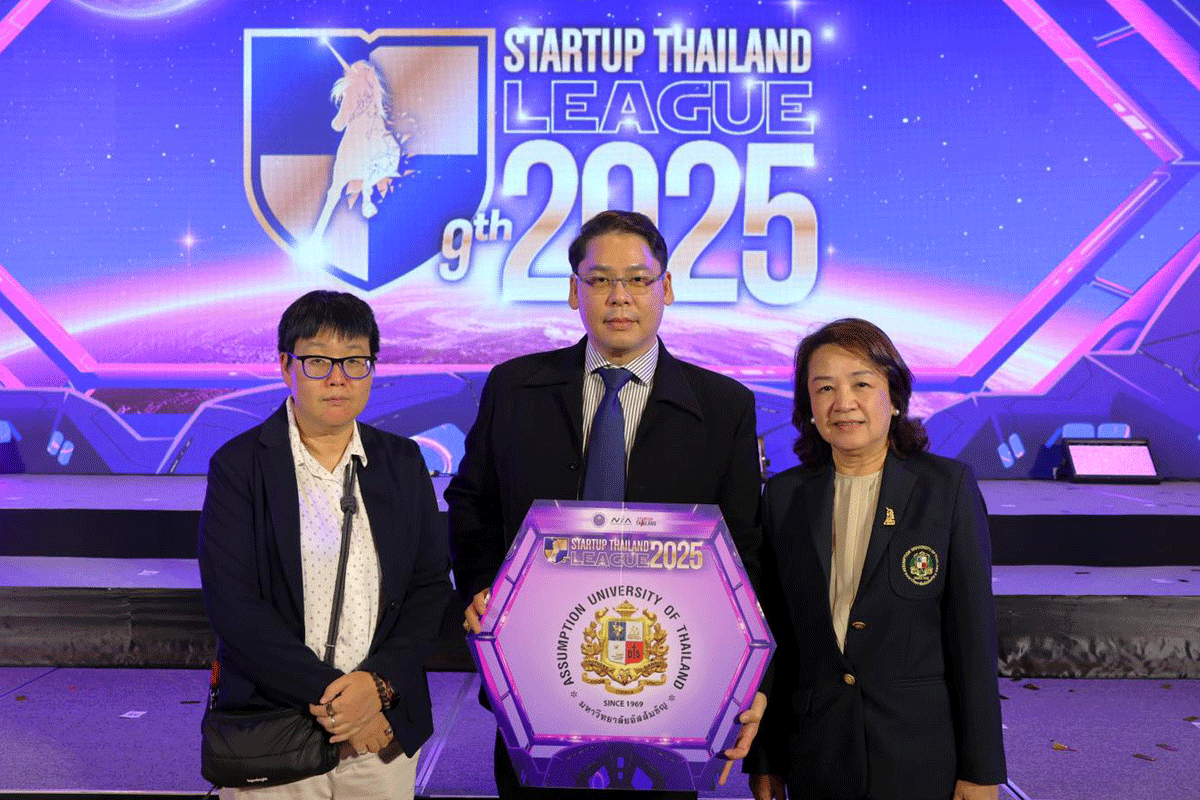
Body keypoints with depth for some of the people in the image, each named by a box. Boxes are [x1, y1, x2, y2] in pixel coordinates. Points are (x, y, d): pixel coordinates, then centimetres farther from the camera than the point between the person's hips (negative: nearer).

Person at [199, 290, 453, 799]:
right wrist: (327, 693, -15)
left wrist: (379, 683, -12)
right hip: (269, 736, -2)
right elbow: (232, 604, -11)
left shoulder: (403, 462, 4)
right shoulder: (238, 465, -5)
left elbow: (432, 585, 2)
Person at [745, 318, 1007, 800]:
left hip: (923, 760, -2)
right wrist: (763, 759, 5)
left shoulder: (949, 486, -6)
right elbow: (773, 637, 3)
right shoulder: (784, 495, 0)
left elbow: (974, 633, -6)